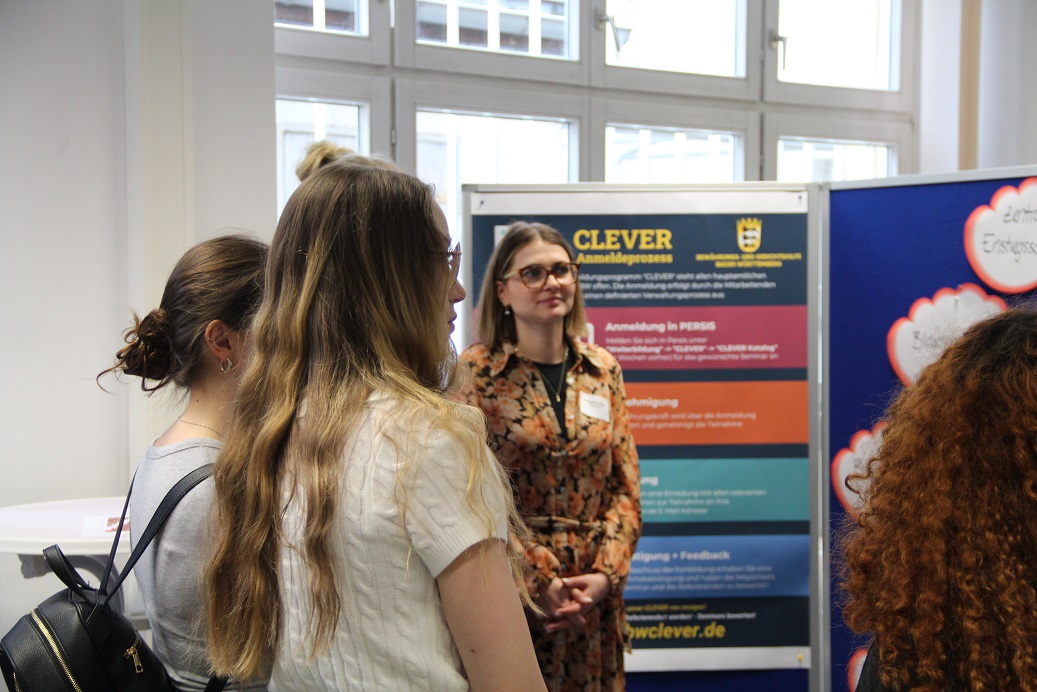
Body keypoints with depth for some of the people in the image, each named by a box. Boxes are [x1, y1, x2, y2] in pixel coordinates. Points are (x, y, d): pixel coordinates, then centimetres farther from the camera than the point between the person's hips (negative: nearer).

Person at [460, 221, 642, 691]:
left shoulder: (602, 369, 6)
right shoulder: (477, 370, -6)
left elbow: (625, 487, 6)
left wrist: (605, 574, -7)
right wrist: (541, 582, -14)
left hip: (594, 594, 4)